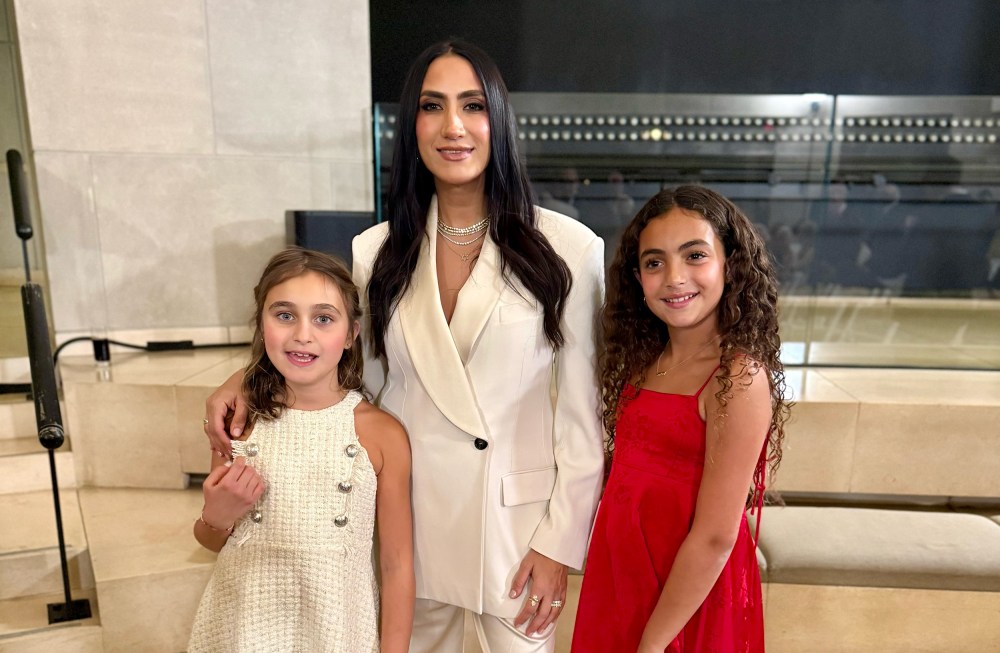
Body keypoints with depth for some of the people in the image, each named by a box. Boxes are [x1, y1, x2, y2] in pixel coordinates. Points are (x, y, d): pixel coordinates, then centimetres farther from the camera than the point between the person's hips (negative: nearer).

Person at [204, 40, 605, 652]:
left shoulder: (568, 248, -11)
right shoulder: (376, 251, -2)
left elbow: (582, 412, -8)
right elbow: (356, 375, 7)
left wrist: (559, 543, -6)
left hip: (518, 521, -2)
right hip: (409, 517, 3)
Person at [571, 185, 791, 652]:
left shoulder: (741, 379, -22)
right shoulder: (644, 358, -1)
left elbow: (716, 537, -21)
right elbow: (627, 469, 3)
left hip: (686, 596, -6)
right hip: (618, 572, 6)